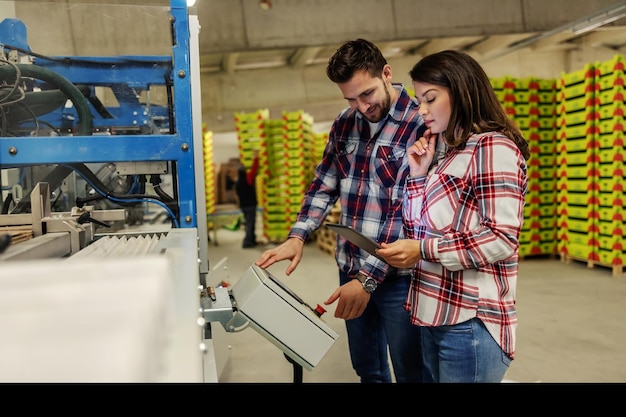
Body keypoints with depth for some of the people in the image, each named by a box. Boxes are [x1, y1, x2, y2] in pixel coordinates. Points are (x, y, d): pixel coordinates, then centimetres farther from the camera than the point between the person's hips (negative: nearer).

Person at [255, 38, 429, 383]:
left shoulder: (421, 125, -15)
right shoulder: (344, 124, 5)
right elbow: (324, 184, 10)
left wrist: (369, 277, -23)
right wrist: (297, 236, -6)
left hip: (398, 275, -5)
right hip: (350, 269, 6)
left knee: (410, 372, 10)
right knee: (366, 369, 20)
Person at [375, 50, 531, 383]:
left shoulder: (493, 146, -11)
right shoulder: (451, 155, 16)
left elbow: (502, 239, -19)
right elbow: (418, 230, 13)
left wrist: (424, 250, -23)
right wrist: (418, 176, 3)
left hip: (470, 321, -8)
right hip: (436, 315, 9)